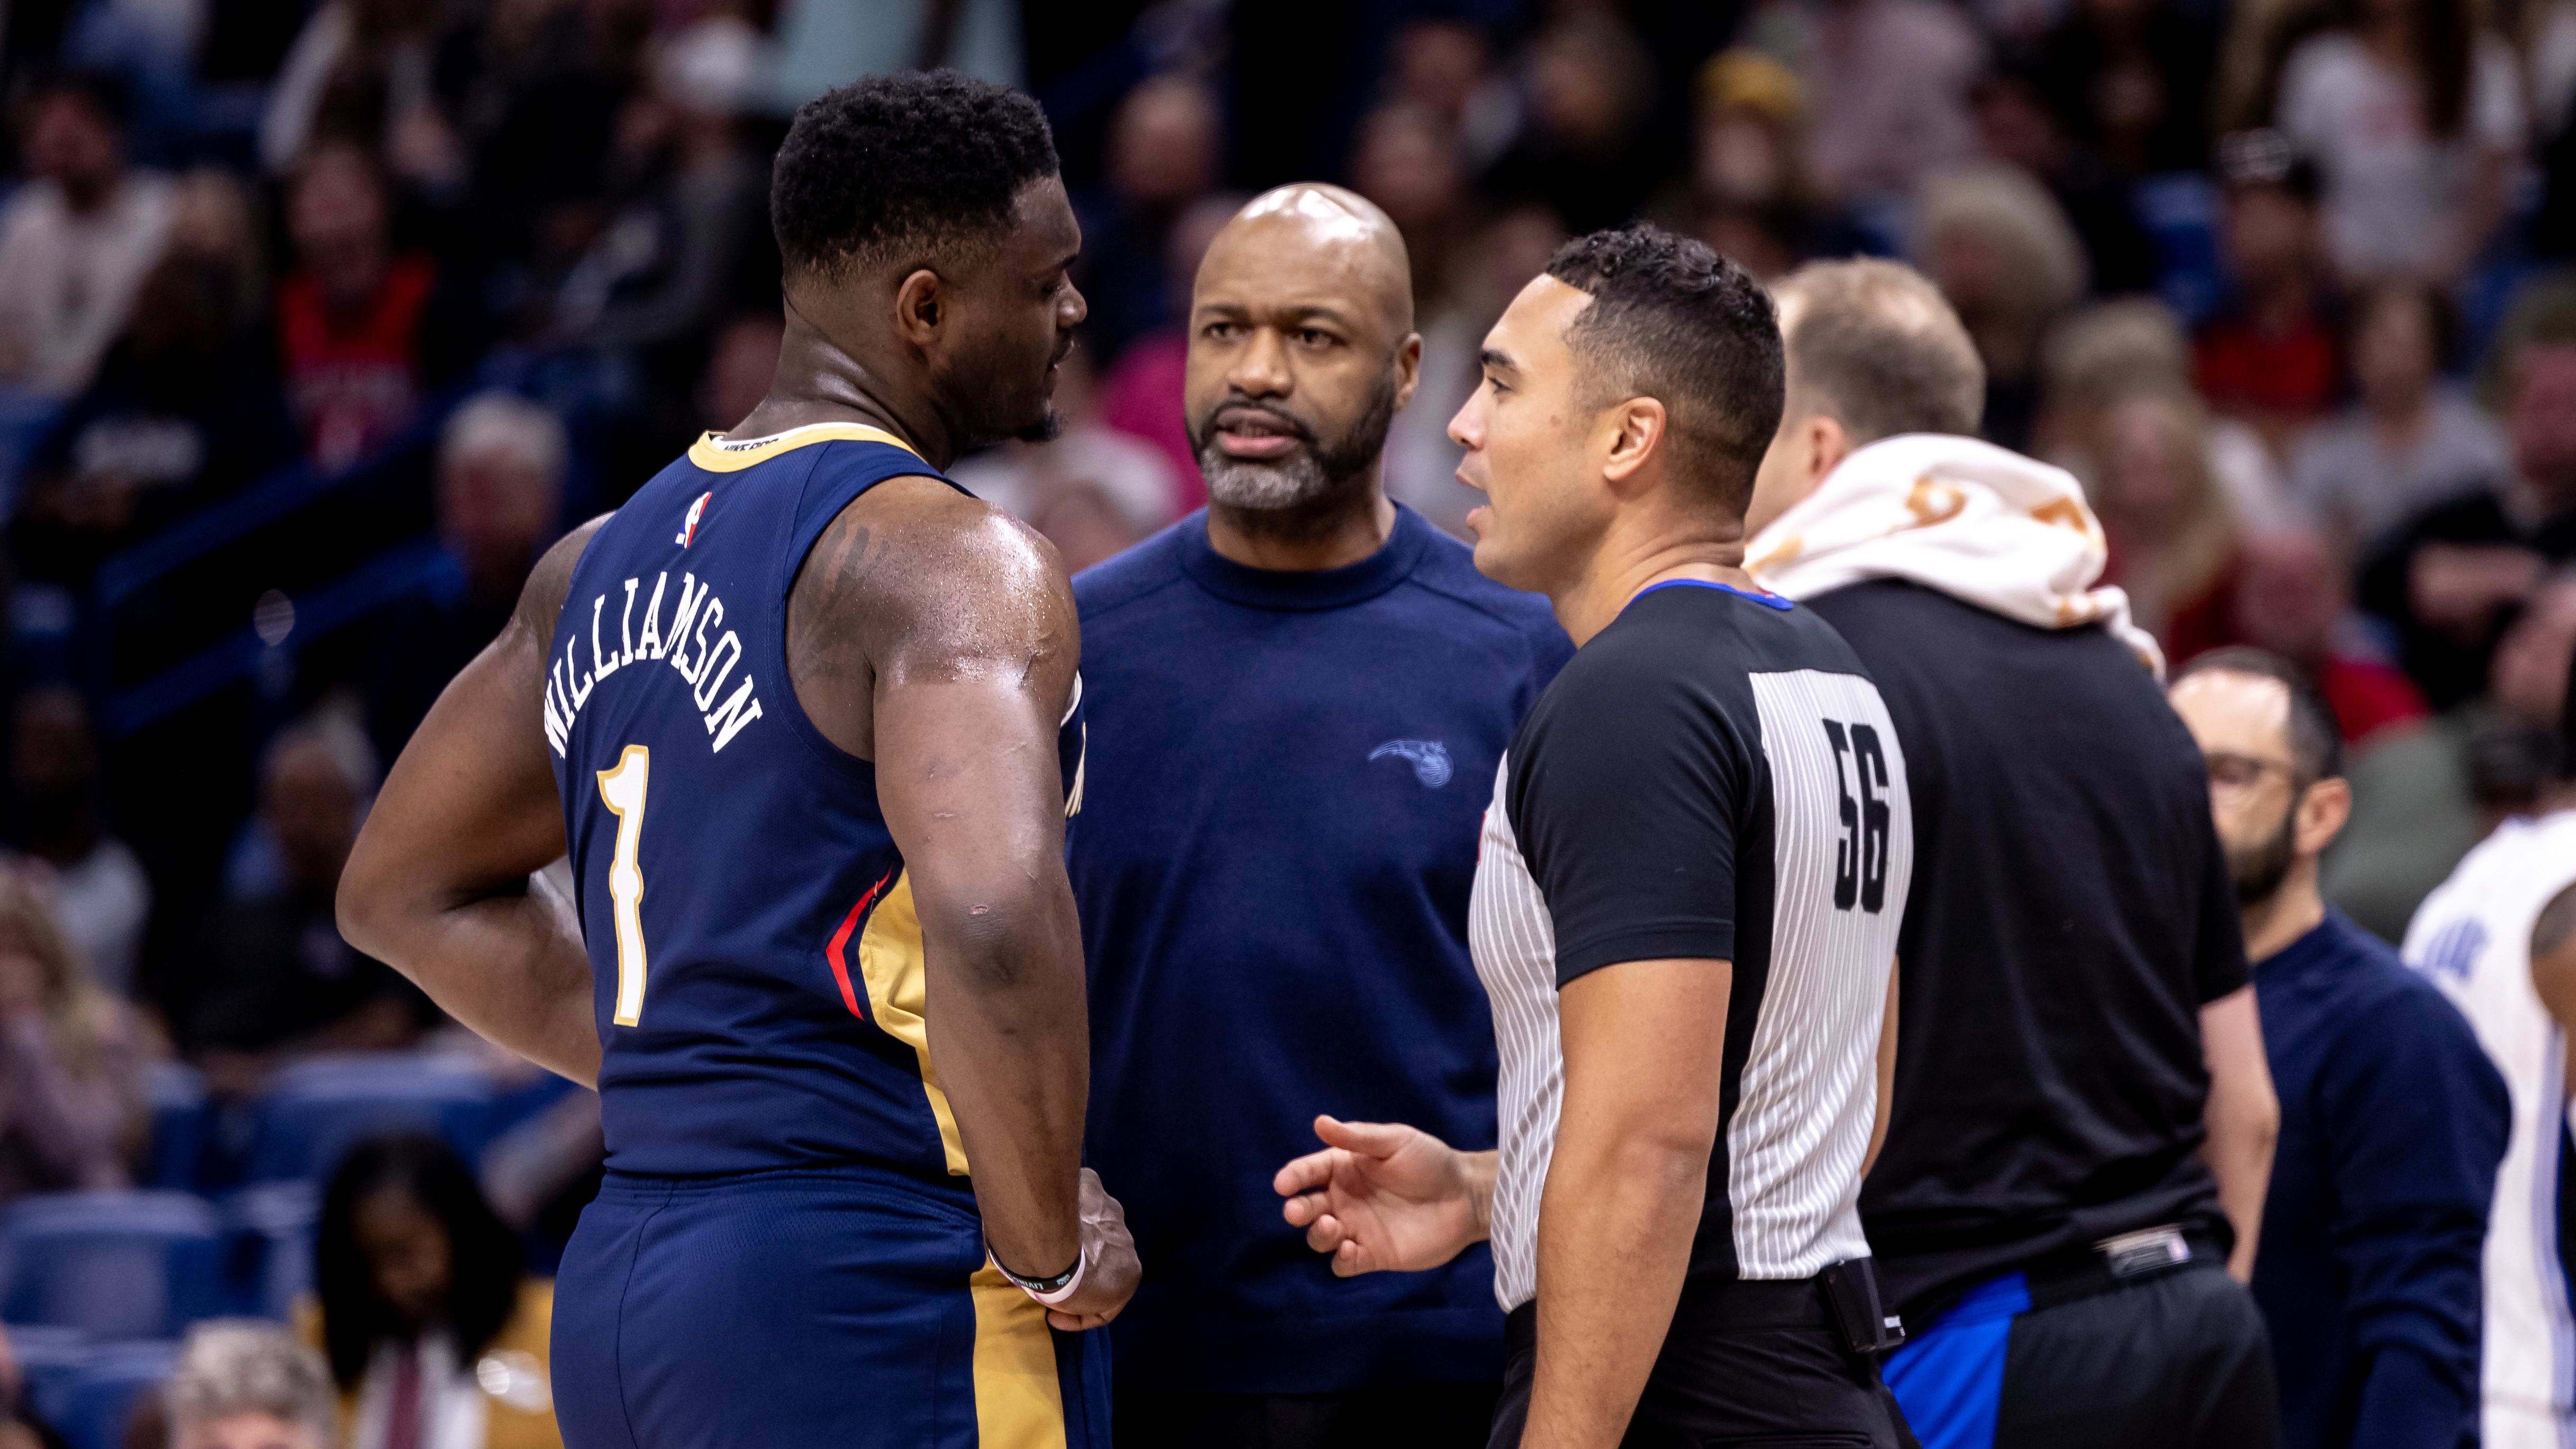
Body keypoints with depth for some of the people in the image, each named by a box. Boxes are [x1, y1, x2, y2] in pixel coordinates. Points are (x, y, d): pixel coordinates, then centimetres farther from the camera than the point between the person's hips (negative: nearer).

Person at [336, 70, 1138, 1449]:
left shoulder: (608, 559, 16)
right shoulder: (952, 562, -12)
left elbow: (403, 891, 26)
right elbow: (993, 914, -28)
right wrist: (1050, 1250, -15)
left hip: (620, 1284, 9)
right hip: (874, 1296, -9)